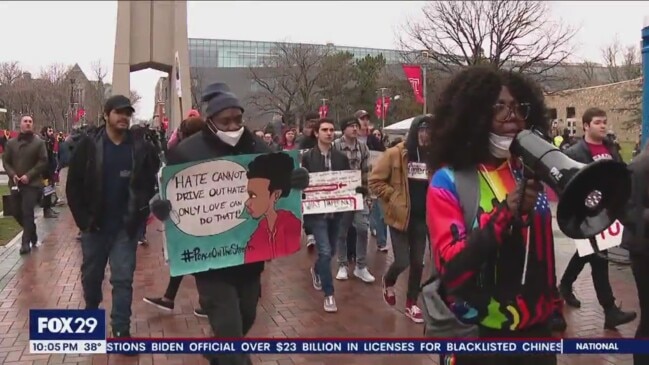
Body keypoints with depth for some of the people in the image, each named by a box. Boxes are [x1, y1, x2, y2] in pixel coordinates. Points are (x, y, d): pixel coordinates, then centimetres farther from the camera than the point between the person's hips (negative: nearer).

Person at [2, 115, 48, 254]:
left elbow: (43, 162, -7)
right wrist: (12, 175, -8)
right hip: (15, 183, 5)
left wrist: (29, 175, -15)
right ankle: (32, 235, 31)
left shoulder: (39, 142, -2)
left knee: (27, 212, -9)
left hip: (32, 183, -4)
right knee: (17, 212, 10)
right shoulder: (11, 142, 8)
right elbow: (5, 161, 9)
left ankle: (26, 242, -2)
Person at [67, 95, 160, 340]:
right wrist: (83, 218, -7)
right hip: (94, 226, 1)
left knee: (123, 279, 0)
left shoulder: (141, 148, -2)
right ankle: (91, 314, 42)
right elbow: (73, 185, -2)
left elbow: (149, 185, 2)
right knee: (91, 275, 16)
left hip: (125, 227, -1)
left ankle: (121, 330, 9)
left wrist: (140, 215, -6)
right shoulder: (88, 145, -4)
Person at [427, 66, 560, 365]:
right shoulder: (449, 180, -12)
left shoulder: (530, 173, 2)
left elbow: (544, 254, 9)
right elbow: (451, 268, -21)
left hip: (536, 329, 4)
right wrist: (505, 211, -29)